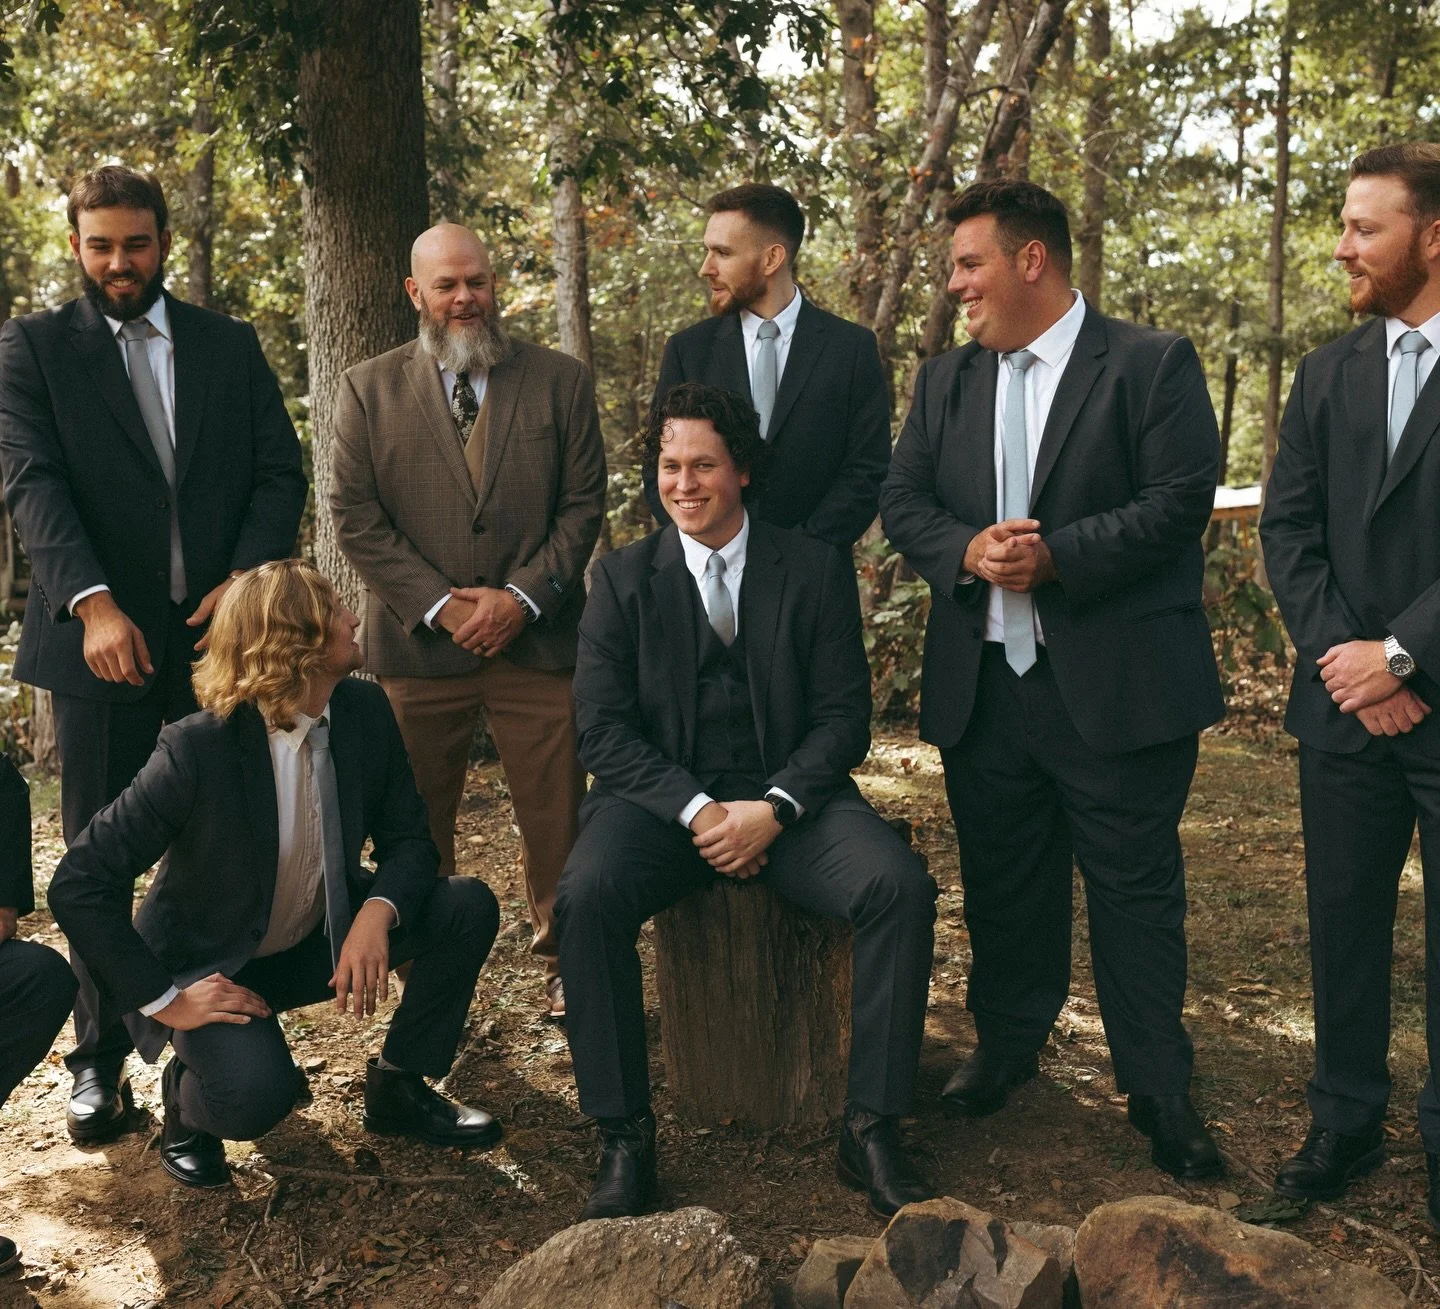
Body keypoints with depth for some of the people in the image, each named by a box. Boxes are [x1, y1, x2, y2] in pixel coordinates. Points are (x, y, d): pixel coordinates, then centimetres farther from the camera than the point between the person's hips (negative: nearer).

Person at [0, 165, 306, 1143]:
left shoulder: (230, 344, 13)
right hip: (103, 637, -1)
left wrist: (247, 577, -10)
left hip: (222, 626, 2)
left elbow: (280, 470, 7)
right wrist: (93, 604, -22)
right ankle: (102, 1061, 16)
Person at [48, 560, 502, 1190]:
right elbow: (77, 886, -24)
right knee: (254, 1094, -34)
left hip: (320, 939, 6)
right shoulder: (196, 749, -28)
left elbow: (408, 838, -5)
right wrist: (162, 997, -23)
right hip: (213, 967, -6)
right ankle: (188, 1094, 5)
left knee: (468, 907, -14)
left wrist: (378, 912, -26)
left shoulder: (365, 711, -12)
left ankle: (398, 1088, 6)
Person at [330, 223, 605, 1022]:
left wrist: (521, 596, -9)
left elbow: (584, 505, 4)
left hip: (537, 639, 0)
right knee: (415, 827, 6)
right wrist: (441, 605, -9)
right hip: (417, 646, 0)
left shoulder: (560, 382, 8)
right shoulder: (369, 390, 7)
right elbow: (355, 517, 1)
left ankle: (564, 969, 17)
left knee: (556, 822, 2)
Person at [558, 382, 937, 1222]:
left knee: (901, 886, -27)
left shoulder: (816, 570, 5)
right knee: (587, 895, -30)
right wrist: (698, 810, -16)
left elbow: (845, 718, 0)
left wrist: (773, 809, -17)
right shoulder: (623, 578, 6)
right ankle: (625, 1137, -18)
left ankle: (873, 1128, -14)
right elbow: (604, 728, -1)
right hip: (664, 798, 0)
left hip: (787, 797, 0)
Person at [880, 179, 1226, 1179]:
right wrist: (968, 551, -12)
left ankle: (1160, 1093, 15)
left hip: (1117, 685, -5)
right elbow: (903, 502, 9)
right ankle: (1007, 1047, 33)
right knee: (1002, 884, 15)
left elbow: (1180, 502, -12)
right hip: (983, 684, 5)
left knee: (1136, 892, 2)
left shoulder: (1152, 365, -3)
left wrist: (1055, 556, -19)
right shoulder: (946, 380, 14)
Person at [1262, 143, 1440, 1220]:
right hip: (1348, 703, 5)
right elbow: (1289, 526, 5)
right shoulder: (1330, 374, 11)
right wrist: (1346, 658, -6)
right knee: (1344, 920, 12)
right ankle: (1347, 1120, 27)